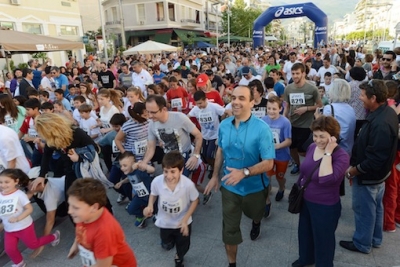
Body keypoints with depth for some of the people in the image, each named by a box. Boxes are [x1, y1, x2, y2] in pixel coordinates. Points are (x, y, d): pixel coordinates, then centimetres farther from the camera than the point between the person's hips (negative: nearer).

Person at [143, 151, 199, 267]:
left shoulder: (188, 184, -34)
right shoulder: (157, 181, -29)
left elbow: (195, 200, -14)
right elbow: (153, 194, -5)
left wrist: (185, 219, -18)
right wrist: (150, 206, -23)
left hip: (182, 222, -1)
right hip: (164, 222, 2)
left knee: (183, 247, 23)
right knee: (167, 246, 28)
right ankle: (172, 238, 66)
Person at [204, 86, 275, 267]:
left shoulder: (261, 128, -25)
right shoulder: (224, 125, -10)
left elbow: (268, 163, -24)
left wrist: (244, 172, -37)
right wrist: (215, 176, 9)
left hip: (254, 187, -2)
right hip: (229, 187, 2)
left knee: (254, 214, 30)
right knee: (229, 228, 9)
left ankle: (256, 222, 68)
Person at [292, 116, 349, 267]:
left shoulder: (341, 156, -24)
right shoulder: (312, 147, -4)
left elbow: (325, 179, -38)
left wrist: (328, 153, -33)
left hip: (325, 207, -7)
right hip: (306, 201, 7)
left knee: (322, 238, 15)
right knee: (304, 232, 27)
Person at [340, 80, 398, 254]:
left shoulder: (380, 124, -34)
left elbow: (374, 159, -32)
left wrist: (354, 170, -17)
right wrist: (356, 166, 9)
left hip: (368, 176, -10)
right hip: (378, 173, 10)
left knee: (364, 210, 11)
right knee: (376, 207, 25)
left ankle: (362, 244, 32)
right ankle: (375, 239, 45)